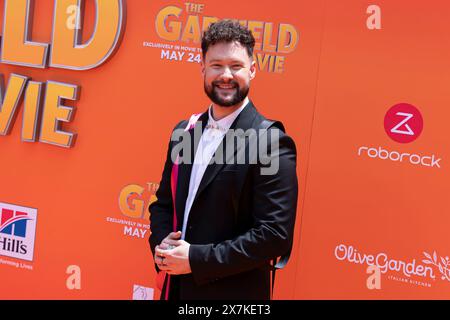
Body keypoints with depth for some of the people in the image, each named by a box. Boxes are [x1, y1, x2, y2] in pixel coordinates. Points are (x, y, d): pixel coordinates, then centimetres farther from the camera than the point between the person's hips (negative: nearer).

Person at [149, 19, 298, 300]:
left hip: (233, 292, -6)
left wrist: (196, 259, -19)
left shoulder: (270, 142, -17)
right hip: (177, 287, 6)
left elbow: (276, 235, -20)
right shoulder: (184, 131, 4)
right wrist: (161, 242, -6)